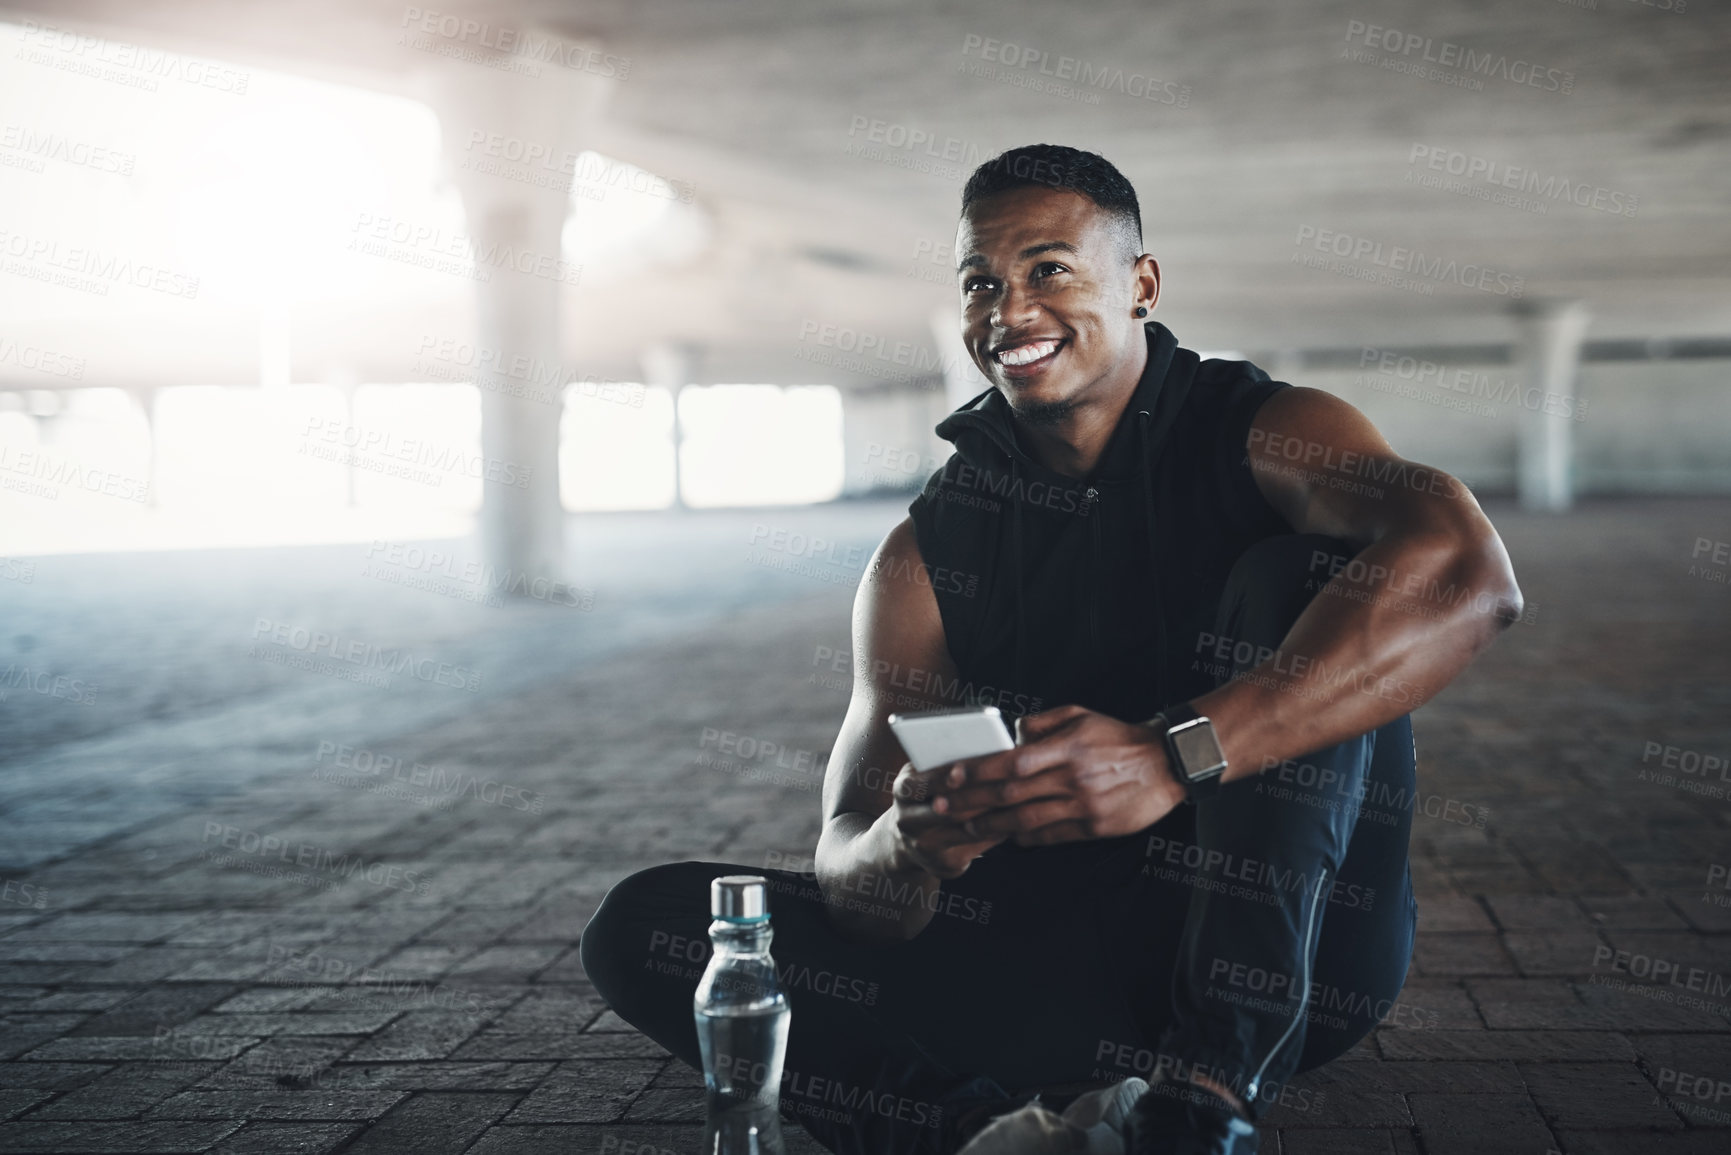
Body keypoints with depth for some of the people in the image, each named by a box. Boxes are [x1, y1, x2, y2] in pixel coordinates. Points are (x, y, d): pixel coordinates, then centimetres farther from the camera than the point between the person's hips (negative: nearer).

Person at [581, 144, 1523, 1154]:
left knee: (1298, 572, -24)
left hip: (1295, 951, -2)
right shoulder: (926, 555, 2)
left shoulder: (1262, 436, -7)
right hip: (1057, 966, 3)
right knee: (646, 927, -8)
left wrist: (1175, 755, -40)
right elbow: (850, 863, -5)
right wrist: (906, 847, -31)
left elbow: (1468, 577, -30)